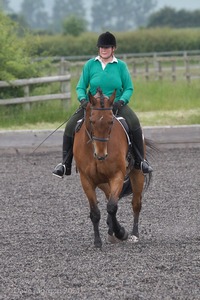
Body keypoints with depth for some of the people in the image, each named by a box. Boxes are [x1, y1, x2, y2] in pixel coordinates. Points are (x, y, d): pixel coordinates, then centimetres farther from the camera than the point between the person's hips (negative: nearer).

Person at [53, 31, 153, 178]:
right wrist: (83, 99, -16)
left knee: (134, 124, -28)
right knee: (70, 126, -18)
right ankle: (66, 164, -6)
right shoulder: (90, 64, 3)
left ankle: (140, 161, -14)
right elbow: (81, 87, 6)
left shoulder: (121, 66, 2)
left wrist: (121, 101, -16)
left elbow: (129, 88, 4)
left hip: (116, 105, -1)